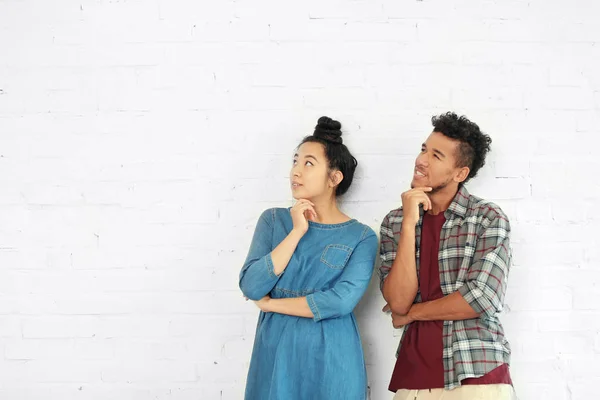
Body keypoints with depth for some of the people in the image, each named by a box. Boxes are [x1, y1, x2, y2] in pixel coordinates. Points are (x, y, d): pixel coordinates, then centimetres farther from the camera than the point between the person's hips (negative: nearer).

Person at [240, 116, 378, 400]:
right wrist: (297, 232, -11)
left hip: (331, 360, -2)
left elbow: (341, 301, -17)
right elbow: (251, 288, -8)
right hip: (275, 355, 2)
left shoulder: (361, 237, -3)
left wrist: (269, 303, -10)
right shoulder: (274, 220, 4)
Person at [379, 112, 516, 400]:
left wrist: (412, 312, -4)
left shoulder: (489, 219, -5)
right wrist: (409, 224, -13)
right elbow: (398, 302, -7)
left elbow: (483, 298, -15)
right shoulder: (394, 222, 4)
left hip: (478, 376, -3)